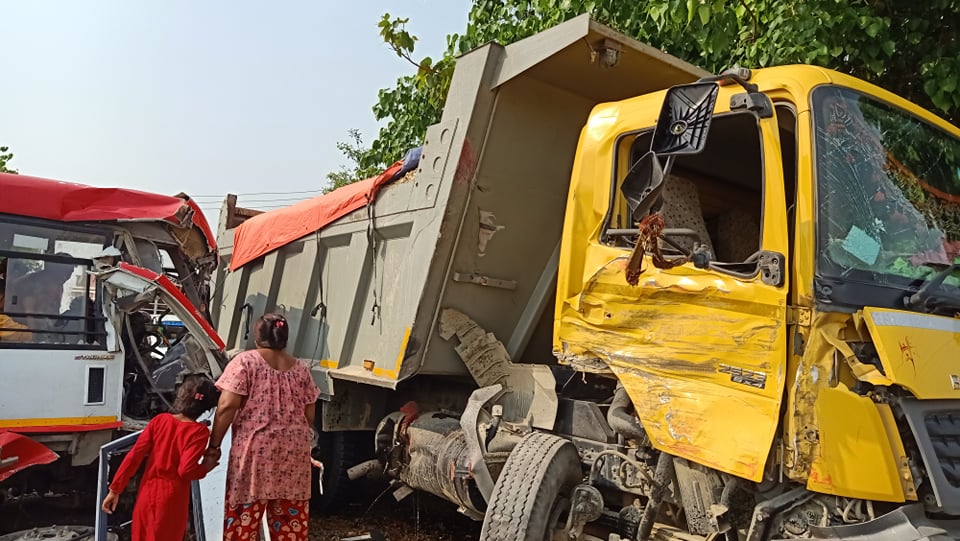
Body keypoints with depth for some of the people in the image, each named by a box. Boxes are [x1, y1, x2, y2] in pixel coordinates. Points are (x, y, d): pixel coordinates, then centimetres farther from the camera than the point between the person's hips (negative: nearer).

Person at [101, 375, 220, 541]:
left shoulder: (159, 420, -4)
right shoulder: (199, 431, -15)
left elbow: (134, 456, -5)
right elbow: (186, 470, -21)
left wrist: (115, 489, 1)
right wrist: (205, 468, -1)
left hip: (148, 493, 4)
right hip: (172, 500, -4)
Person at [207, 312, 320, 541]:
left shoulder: (245, 361, -2)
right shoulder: (301, 369, 11)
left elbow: (227, 406, -10)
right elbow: (309, 416, 11)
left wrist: (214, 444, -3)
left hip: (255, 449, -4)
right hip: (294, 452, 4)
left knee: (242, 518, 3)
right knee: (291, 519, 10)